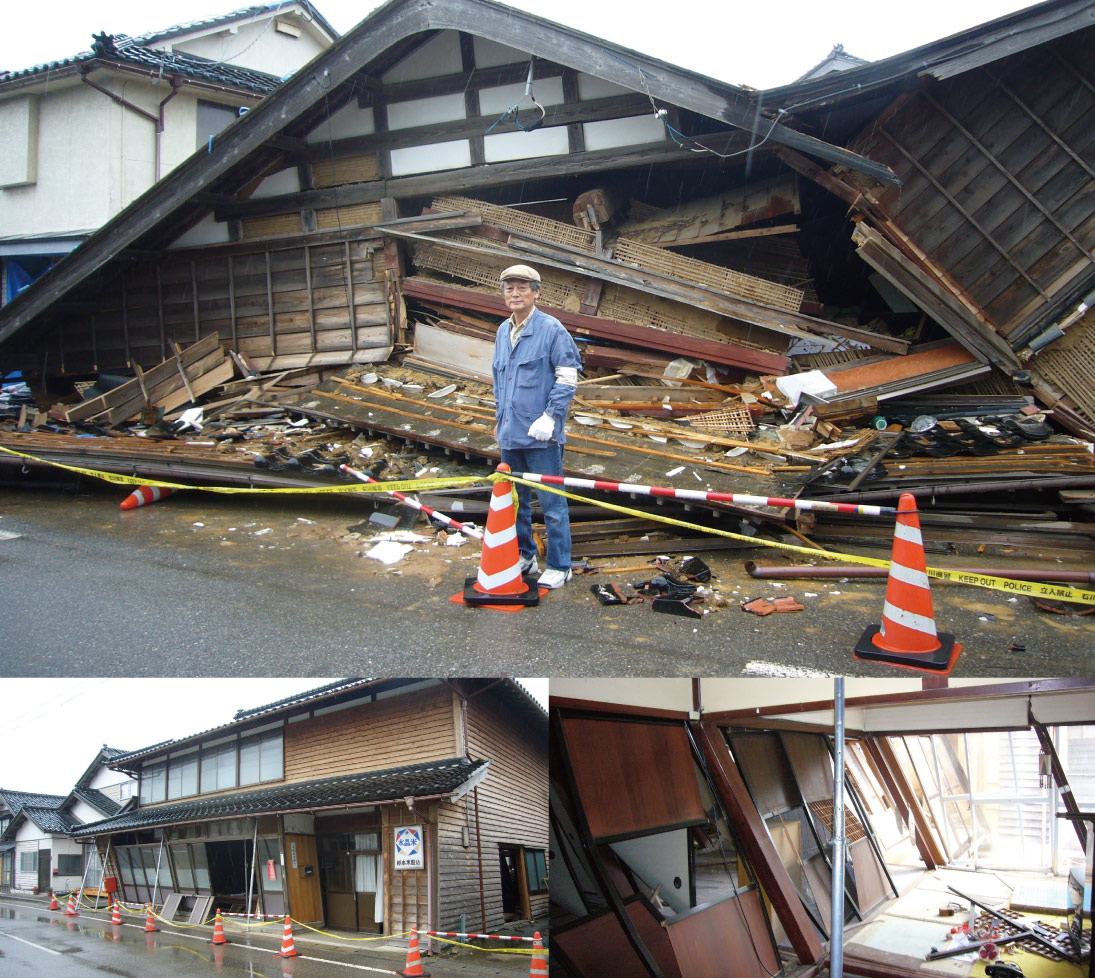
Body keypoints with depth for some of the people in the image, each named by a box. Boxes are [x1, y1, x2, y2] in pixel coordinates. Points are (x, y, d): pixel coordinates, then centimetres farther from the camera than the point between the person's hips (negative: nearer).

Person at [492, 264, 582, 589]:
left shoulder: (551, 329, -9)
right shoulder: (502, 332, 13)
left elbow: (568, 377, -11)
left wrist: (550, 416, -17)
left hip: (541, 434, -7)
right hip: (510, 434, 7)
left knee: (551, 504, 0)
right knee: (514, 500, 16)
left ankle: (559, 567, 10)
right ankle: (523, 556, 31)